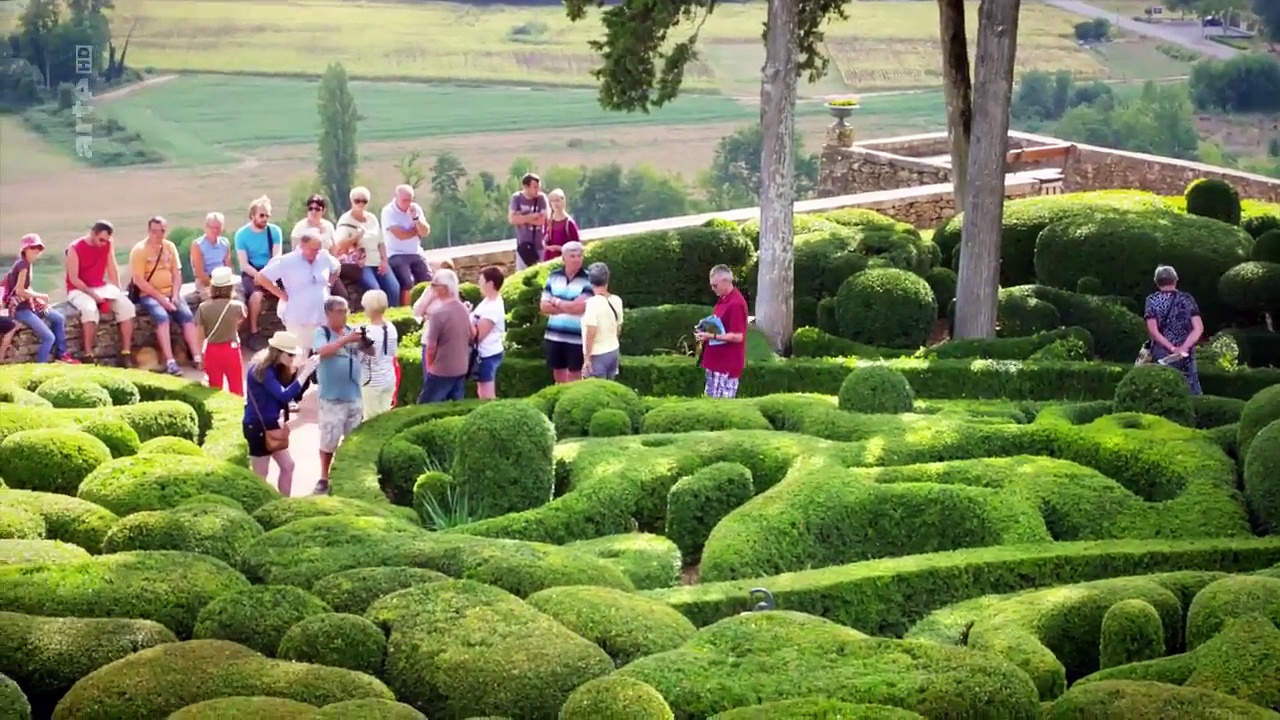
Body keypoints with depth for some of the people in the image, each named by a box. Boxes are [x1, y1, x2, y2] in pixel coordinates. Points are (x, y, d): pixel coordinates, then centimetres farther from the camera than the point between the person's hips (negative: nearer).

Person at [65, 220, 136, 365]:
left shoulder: (108, 245, 1)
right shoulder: (75, 248, -15)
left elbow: (112, 269, 7)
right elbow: (73, 279, -17)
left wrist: (117, 293, -3)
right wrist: (92, 294, -23)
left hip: (101, 287, 6)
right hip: (79, 290, -6)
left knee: (127, 306, -16)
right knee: (90, 309, -37)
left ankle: (126, 354, -15)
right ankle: (88, 356, -34)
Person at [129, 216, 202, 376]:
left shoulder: (170, 247, 9)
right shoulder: (139, 250, -7)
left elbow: (177, 273, 9)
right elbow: (139, 280, -13)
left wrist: (175, 296, -8)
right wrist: (160, 298, -18)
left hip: (170, 292, 5)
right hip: (149, 295, -5)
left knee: (187, 315, -19)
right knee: (162, 316, -31)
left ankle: (197, 358, -20)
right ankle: (170, 362, -36)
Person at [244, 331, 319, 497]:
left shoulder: (277, 368, 5)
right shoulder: (262, 370, -22)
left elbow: (296, 395, 8)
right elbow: (284, 395, -31)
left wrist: (305, 372, -6)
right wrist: (304, 373, -29)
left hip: (271, 425, 9)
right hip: (257, 426, -9)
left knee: (287, 466, 14)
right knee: (260, 476, -1)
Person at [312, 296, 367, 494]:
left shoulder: (352, 330, 6)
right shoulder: (321, 333, -6)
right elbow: (323, 351, -25)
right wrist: (346, 340, -31)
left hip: (354, 396, 5)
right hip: (332, 397, -5)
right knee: (329, 439, -2)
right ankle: (324, 478, 8)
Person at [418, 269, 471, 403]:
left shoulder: (438, 313, -20)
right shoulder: (463, 309, 3)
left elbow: (431, 347, -16)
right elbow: (470, 338, 14)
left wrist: (429, 368, 0)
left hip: (441, 371, -8)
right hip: (461, 369, 8)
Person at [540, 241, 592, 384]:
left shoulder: (588, 279, -9)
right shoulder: (553, 277, 6)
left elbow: (580, 307, -19)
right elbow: (544, 307, 1)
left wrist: (557, 302, -5)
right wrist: (569, 307, -11)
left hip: (577, 337, -5)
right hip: (554, 335, 5)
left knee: (574, 374, 4)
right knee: (558, 374, 14)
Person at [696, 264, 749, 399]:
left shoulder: (735, 304, -19)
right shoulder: (723, 300, 13)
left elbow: (737, 336, -22)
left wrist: (711, 336, -21)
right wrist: (706, 331, 6)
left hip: (727, 365, -10)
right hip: (716, 362, 10)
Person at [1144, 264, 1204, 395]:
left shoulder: (1152, 300, -3)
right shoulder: (1187, 299, 2)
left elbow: (1153, 331, -12)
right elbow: (1199, 328, -6)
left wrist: (1172, 348, -14)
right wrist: (1183, 348, -14)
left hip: (1162, 355, -1)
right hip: (1186, 355, 1)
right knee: (1192, 393, 8)